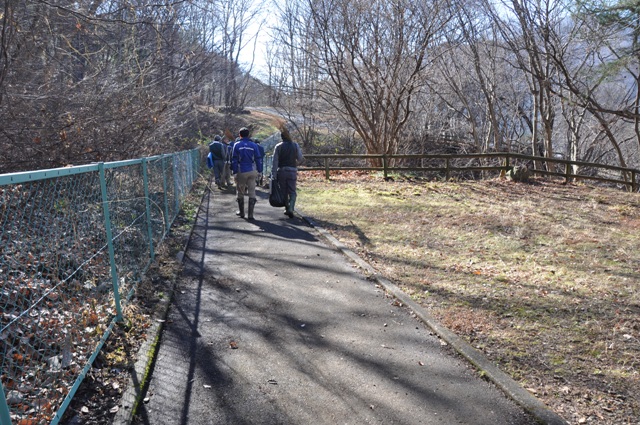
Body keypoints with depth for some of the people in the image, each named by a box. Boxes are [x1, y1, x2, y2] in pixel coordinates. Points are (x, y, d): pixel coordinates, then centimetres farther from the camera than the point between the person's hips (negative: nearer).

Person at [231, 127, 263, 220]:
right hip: (252, 171, 1)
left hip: (241, 172, -1)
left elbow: (234, 159, -4)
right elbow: (258, 159, 4)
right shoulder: (254, 145, 3)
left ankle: (241, 212, 24)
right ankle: (250, 214, -2)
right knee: (252, 192, 2)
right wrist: (259, 171, 10)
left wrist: (234, 171, 0)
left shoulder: (237, 145, -1)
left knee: (240, 192, 14)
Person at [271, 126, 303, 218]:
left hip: (281, 171, 0)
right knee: (292, 192, 3)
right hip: (292, 171, 0)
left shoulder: (278, 146, -4)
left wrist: (274, 175, -5)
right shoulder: (295, 145, -3)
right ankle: (291, 208, -15)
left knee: (284, 191, 13)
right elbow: (300, 159, 2)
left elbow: (275, 161, -7)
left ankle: (287, 208, 21)